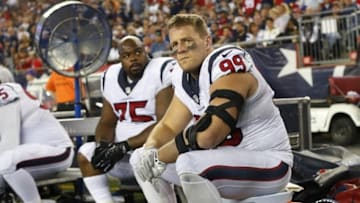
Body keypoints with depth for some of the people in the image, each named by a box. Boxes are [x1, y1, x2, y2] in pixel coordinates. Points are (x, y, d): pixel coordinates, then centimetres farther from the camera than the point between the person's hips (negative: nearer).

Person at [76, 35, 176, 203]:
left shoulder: (163, 71, -14)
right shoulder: (111, 76, 7)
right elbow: (107, 122, 10)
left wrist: (125, 146, -23)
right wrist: (102, 144, -14)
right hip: (124, 151, 7)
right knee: (86, 153, -10)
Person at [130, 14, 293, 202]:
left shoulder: (227, 64, -22)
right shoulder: (184, 77, 5)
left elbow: (208, 135, -31)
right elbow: (169, 127, 13)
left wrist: (159, 157, -19)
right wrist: (149, 150, -10)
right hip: (228, 158, 9)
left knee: (189, 164, -35)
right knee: (142, 160, 7)